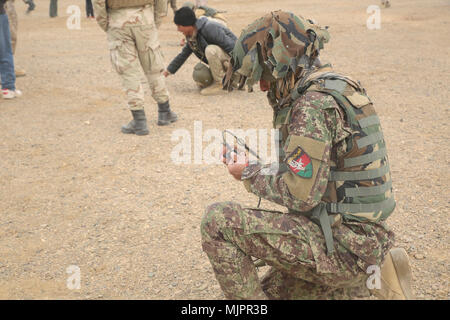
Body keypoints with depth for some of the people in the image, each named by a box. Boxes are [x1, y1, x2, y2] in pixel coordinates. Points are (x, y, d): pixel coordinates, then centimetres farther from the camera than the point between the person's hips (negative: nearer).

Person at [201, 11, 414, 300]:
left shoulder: (314, 103, -21)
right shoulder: (334, 87, 11)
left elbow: (300, 194, -23)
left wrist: (249, 174, -7)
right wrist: (258, 168, 10)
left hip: (341, 248, -10)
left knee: (217, 221, -13)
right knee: (271, 291, 24)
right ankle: (359, 283, 16)